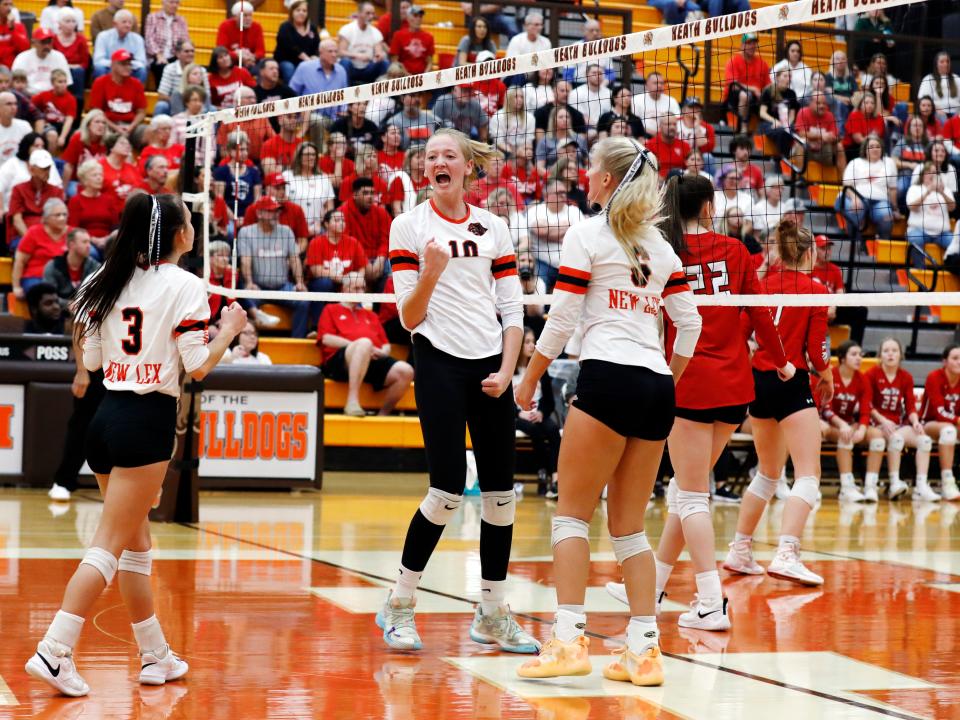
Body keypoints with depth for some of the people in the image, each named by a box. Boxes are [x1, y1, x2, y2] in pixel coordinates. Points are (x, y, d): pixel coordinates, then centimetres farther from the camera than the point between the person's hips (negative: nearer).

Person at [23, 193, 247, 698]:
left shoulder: (109, 281, 9)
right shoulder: (184, 286, -8)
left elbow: (91, 360, 12)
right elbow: (197, 367, -9)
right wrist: (229, 331, 7)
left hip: (106, 415, 7)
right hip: (147, 423, -7)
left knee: (137, 542, 15)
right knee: (109, 545, -7)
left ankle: (156, 656, 22)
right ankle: (54, 652, -15)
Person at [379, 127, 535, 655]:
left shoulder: (493, 228, 10)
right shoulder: (409, 225, 1)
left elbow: (513, 310, 11)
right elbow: (409, 318, -3)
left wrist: (506, 371, -2)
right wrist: (430, 272, -21)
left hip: (490, 365, 4)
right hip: (439, 361, -4)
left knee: (500, 490, 2)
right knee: (448, 490, -10)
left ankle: (492, 614, 12)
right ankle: (398, 606, 6)